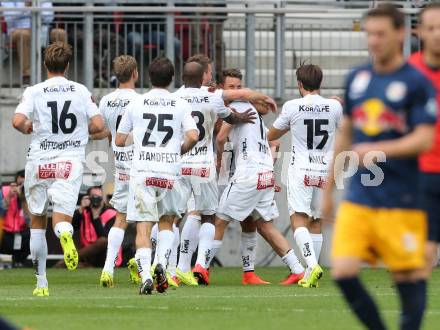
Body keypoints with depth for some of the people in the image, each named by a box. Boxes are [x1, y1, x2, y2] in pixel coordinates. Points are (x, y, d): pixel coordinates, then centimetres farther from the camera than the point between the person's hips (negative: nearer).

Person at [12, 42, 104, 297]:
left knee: (37, 221, 14)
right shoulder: (81, 91, 3)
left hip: (40, 163, 0)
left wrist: (29, 128, 7)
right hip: (71, 161, 0)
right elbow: (98, 125, -1)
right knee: (62, 217, -7)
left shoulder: (34, 92, -2)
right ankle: (65, 234, -46)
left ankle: (41, 282, 17)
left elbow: (18, 121, -15)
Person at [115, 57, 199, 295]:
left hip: (141, 171, 0)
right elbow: (193, 136, -7)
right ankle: (162, 263, -2)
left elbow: (119, 141, 10)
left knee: (143, 227, -2)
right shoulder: (180, 105, 5)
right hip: (169, 172, 1)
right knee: (167, 222, 20)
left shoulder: (136, 104, 6)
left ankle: (145, 275, -18)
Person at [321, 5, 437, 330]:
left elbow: (424, 140, -12)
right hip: (357, 199, 5)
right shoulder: (357, 79, 12)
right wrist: (328, 187, 23)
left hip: (400, 202, -5)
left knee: (409, 277, -1)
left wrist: (380, 151, -26)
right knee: (343, 272, -7)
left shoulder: (417, 83, -5)